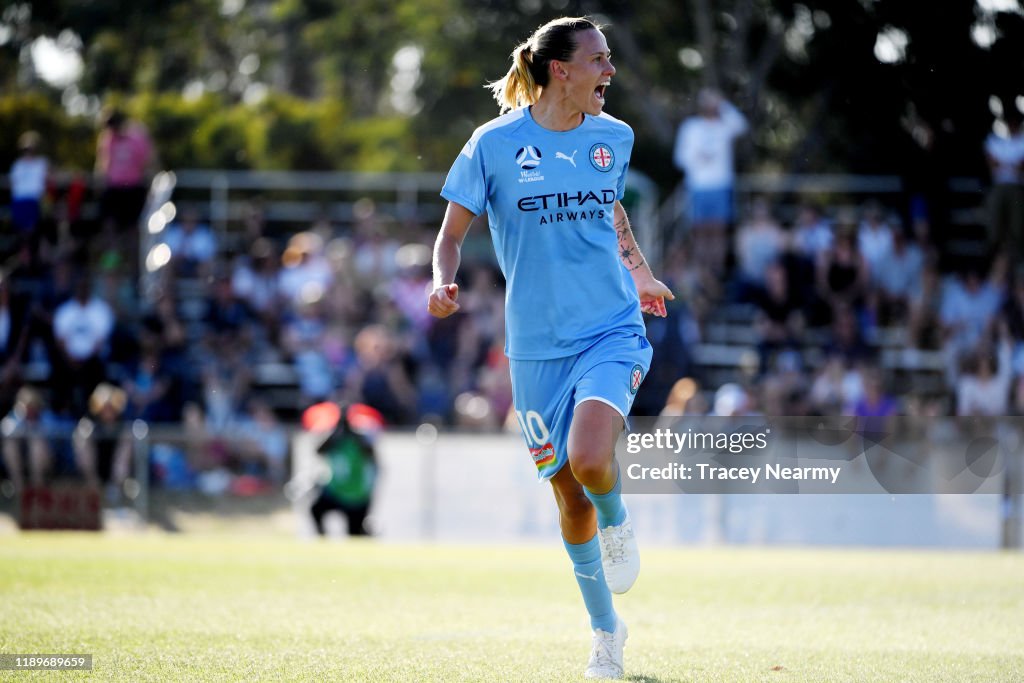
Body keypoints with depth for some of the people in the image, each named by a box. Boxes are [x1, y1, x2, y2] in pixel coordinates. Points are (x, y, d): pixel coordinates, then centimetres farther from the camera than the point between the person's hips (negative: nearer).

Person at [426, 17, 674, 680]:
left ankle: (617, 521, 9)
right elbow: (454, 230, 0)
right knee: (570, 499, 6)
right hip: (538, 346, 0)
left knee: (590, 460, -26)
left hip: (612, 331, 0)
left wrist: (639, 272, 31)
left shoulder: (613, 137, 4)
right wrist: (444, 280, -19)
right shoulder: (496, 143, -6)